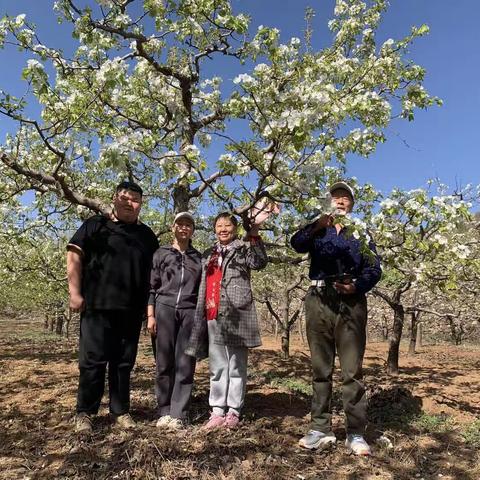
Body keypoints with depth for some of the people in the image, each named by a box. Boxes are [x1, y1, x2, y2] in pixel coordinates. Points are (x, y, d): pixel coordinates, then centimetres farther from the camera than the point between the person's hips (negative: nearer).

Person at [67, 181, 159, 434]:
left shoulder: (147, 235, 15)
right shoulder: (96, 225, 6)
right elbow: (74, 255, -1)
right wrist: (75, 293, -9)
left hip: (132, 309, 3)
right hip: (98, 305, -3)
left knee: (124, 362, 10)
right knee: (92, 360, 0)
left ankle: (120, 410, 22)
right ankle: (85, 413, 15)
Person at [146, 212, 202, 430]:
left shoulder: (199, 257, 17)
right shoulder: (161, 254, 12)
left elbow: (203, 289, 16)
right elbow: (151, 287, 8)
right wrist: (150, 315, -2)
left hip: (190, 312, 1)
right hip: (164, 309, -1)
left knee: (185, 364, -2)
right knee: (164, 363, 0)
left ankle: (179, 414, 3)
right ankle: (164, 412, 11)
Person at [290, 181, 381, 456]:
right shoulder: (317, 230, 17)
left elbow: (374, 268, 4)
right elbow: (297, 244, -6)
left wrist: (357, 286, -15)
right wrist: (318, 225, -23)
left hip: (351, 302, -1)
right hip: (319, 301, 1)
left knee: (352, 371, -1)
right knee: (320, 369, 6)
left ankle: (356, 433, 6)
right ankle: (321, 429, 13)